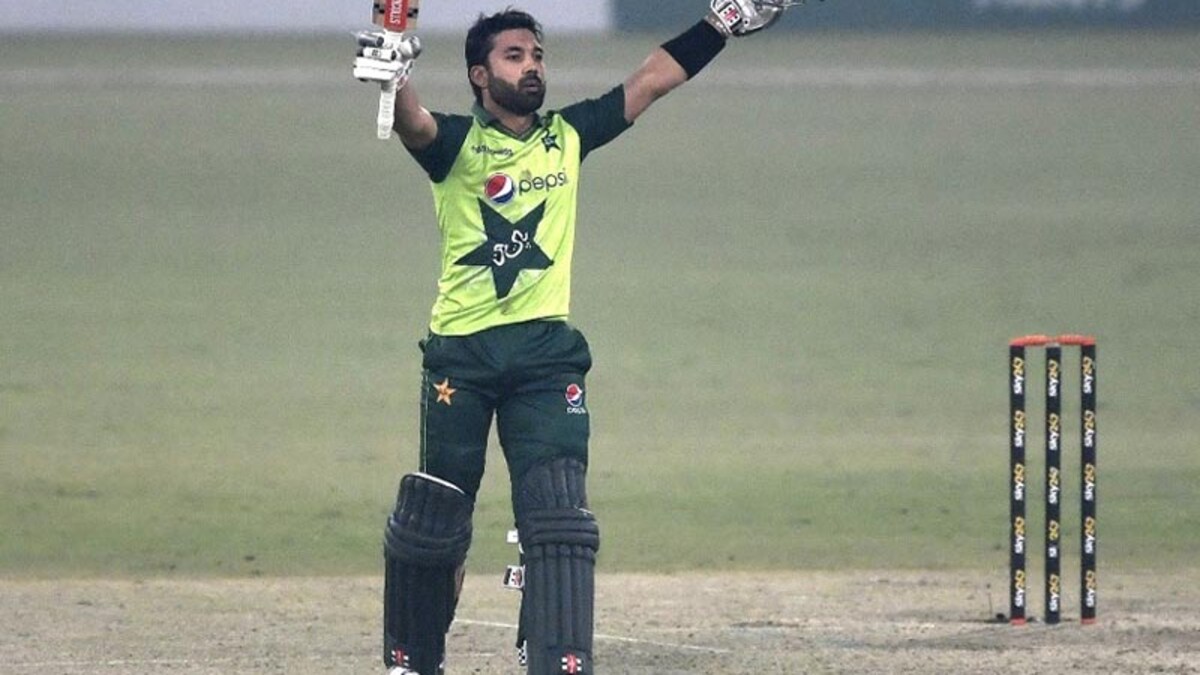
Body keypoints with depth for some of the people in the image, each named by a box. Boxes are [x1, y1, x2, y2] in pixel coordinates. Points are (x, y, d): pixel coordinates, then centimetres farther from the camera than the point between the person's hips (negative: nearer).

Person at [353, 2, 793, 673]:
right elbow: (415, 125, -23)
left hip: (547, 350, 2)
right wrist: (394, 77, -45)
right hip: (461, 353, -2)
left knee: (558, 517, -9)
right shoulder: (457, 142, -1)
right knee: (434, 518, 6)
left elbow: (651, 82, 15)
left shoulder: (568, 137, 12)